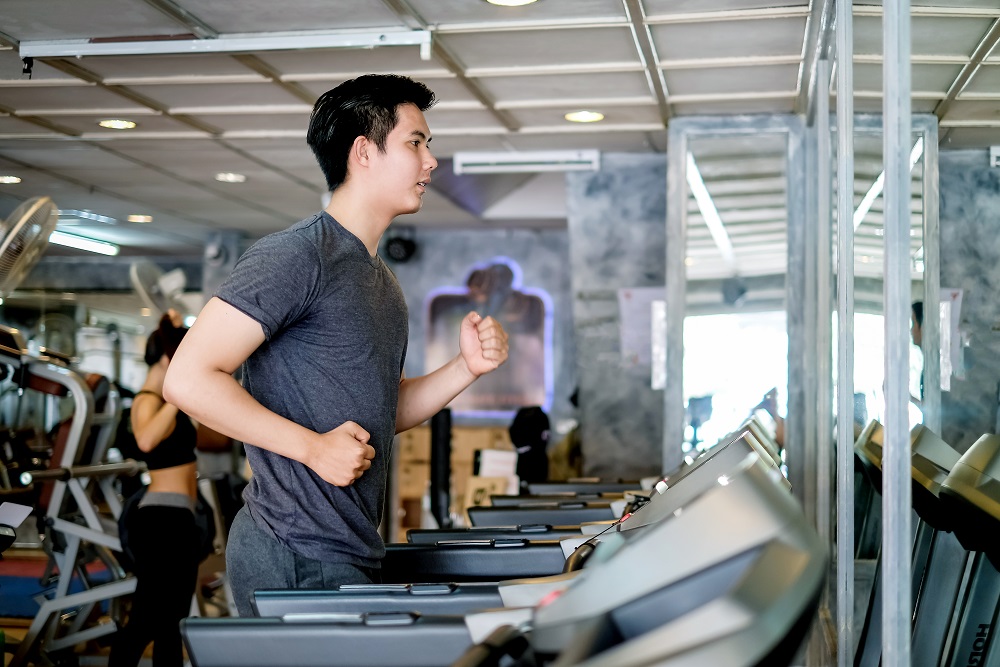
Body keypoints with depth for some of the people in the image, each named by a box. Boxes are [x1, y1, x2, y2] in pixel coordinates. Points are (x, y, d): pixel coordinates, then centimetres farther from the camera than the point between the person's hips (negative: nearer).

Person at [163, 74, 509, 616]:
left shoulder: (379, 280, 18)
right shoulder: (295, 255, -13)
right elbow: (189, 379, -20)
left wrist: (467, 367, 6)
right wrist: (313, 447, -21)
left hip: (350, 555, 9)